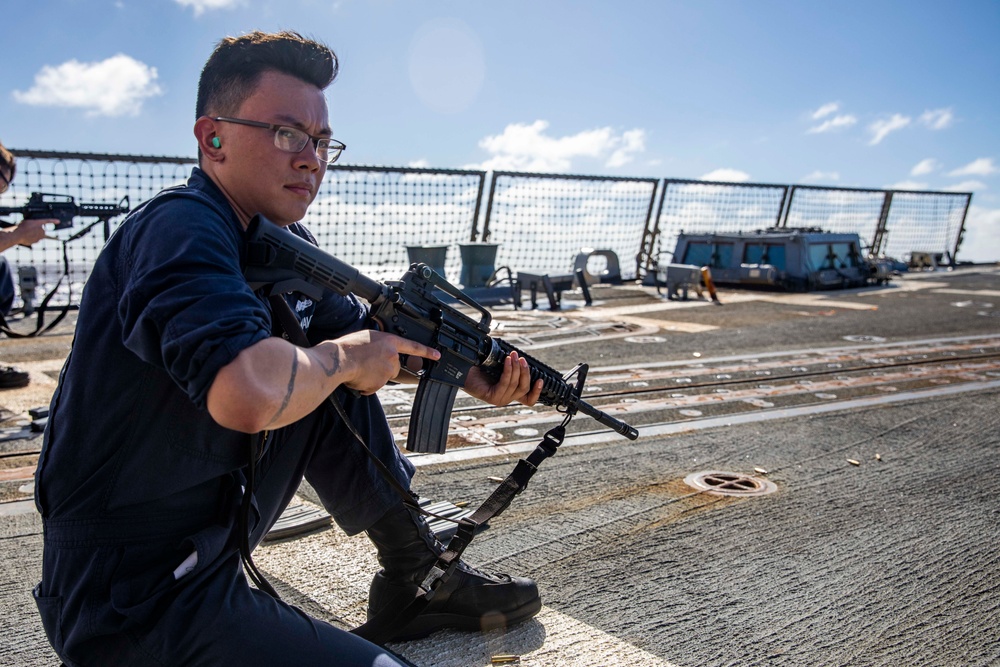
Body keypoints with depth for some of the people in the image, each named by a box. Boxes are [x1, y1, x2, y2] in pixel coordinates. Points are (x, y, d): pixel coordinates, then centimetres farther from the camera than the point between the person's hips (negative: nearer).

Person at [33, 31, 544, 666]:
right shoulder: (180, 228, -22)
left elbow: (373, 332, 18)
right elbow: (250, 394, -39)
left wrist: (474, 374, 2)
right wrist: (341, 359, -19)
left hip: (211, 542, 9)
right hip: (134, 602, -9)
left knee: (338, 388, 10)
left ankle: (420, 576, 19)